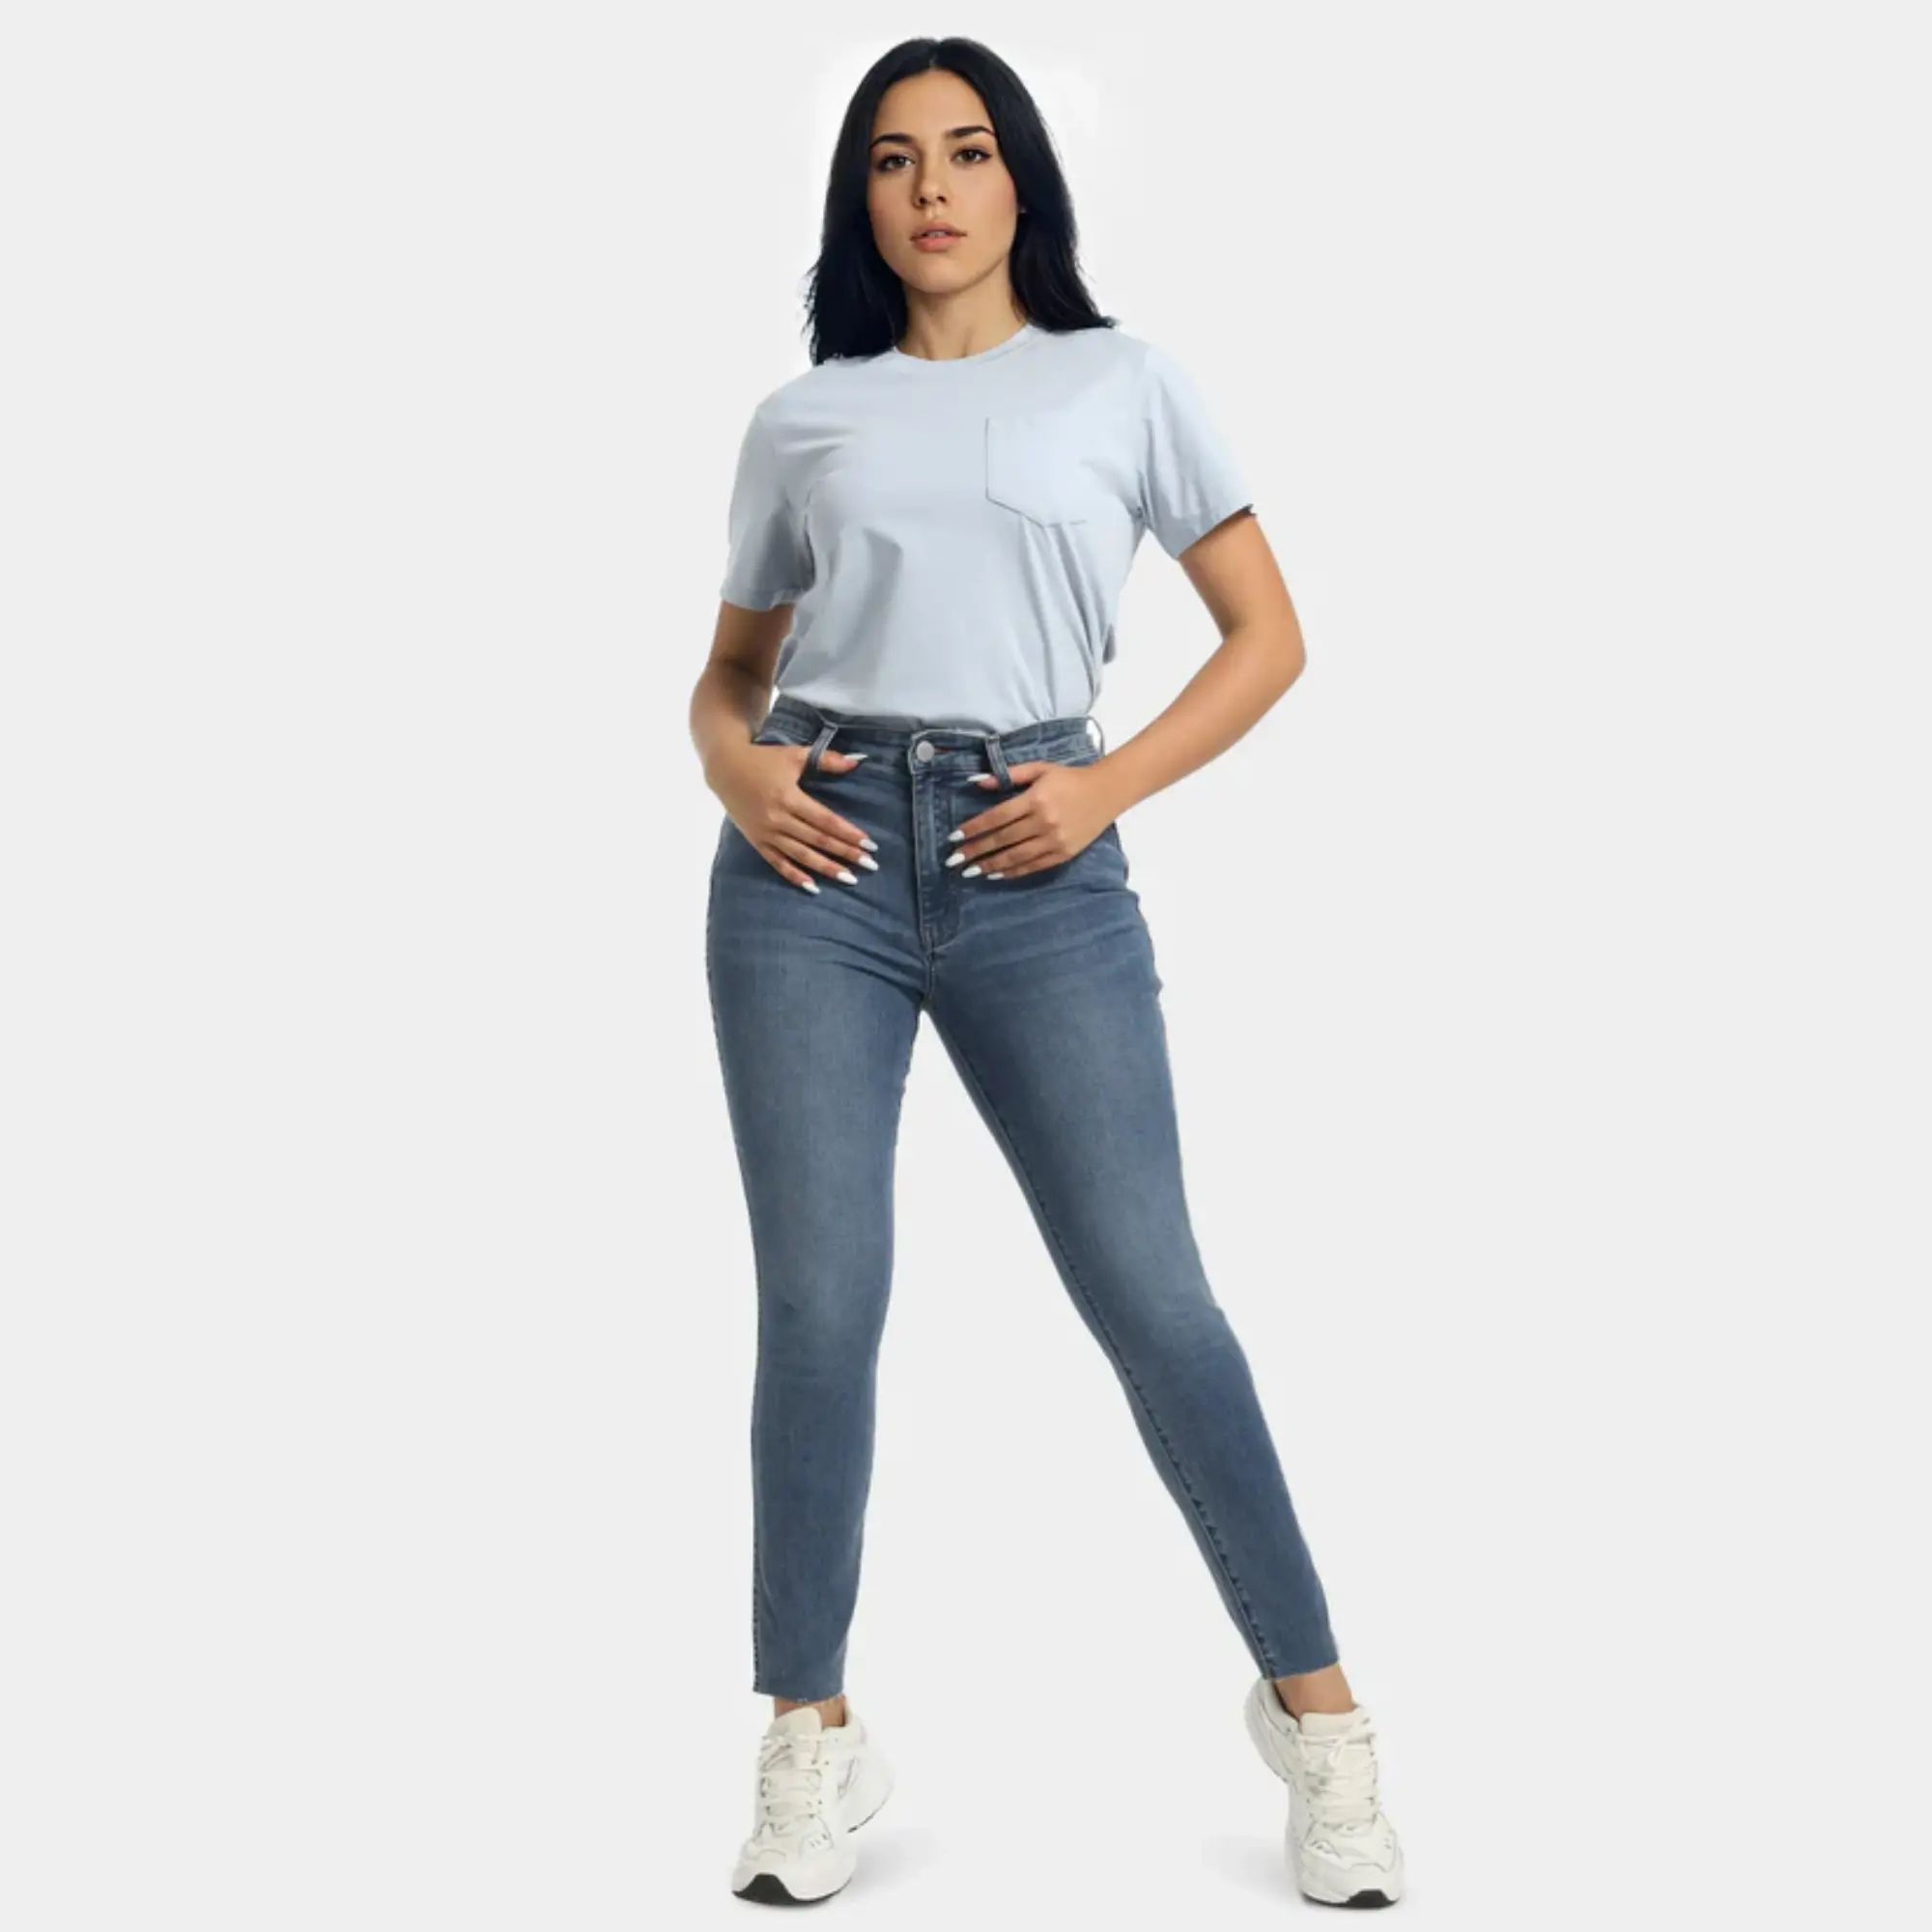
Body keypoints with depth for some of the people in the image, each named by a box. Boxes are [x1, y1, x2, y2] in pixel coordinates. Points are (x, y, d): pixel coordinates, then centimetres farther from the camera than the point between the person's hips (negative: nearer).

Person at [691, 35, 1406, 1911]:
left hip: (1037, 866, -1)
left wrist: (1111, 786, -4)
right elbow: (728, 669, 21)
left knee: (1151, 1295, -5)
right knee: (818, 1306, 0)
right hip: (817, 859, 2)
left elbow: (1269, 635, 10)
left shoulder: (1124, 382, 12)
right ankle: (813, 1736, 15)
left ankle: (1314, 1704, 11)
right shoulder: (800, 418, 15)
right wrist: (734, 767, -2)